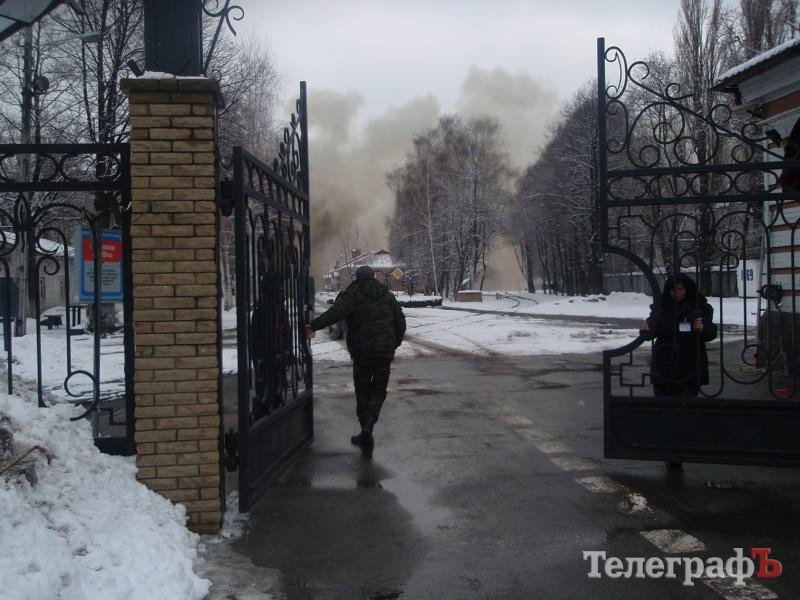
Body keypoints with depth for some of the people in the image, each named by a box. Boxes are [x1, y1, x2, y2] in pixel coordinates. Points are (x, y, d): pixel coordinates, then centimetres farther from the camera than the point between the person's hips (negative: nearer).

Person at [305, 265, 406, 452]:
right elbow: (401, 323, 15)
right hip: (385, 352, 3)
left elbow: (336, 312, -22)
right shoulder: (388, 296, 13)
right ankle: (368, 427, -13)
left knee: (362, 391, 10)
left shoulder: (352, 295, -2)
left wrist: (314, 325, -30)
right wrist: (393, 345, 24)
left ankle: (366, 432, 8)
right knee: (378, 390, 9)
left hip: (362, 352, -3)